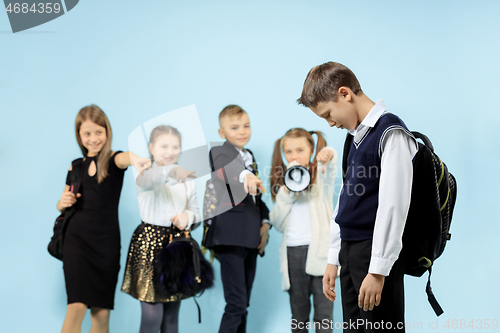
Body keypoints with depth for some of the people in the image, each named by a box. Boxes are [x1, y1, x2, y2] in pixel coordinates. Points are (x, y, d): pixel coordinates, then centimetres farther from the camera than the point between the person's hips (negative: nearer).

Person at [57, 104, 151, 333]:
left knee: (101, 313, 4)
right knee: (77, 306, -13)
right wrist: (63, 203, -3)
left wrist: (133, 158, -52)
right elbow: (63, 206, 22)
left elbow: (122, 159, -27)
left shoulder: (112, 160, 0)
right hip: (77, 238, 1)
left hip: (107, 241, -1)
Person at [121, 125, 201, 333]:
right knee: (152, 314, -9)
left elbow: (196, 212, 11)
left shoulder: (187, 180, 11)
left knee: (172, 314, 10)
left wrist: (187, 216, -14)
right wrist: (170, 171, -53)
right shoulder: (146, 174, -7)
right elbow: (147, 181, -32)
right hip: (149, 244, -5)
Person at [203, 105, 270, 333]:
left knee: (243, 305, 12)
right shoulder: (218, 153, -4)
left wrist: (265, 222, 8)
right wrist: (245, 176, -51)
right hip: (230, 237, -8)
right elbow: (229, 170, -28)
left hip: (250, 239, 8)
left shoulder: (250, 158, 19)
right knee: (236, 304, -14)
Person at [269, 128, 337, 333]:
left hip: (319, 250, -4)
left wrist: (328, 154, -41)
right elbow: (277, 223, 9)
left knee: (323, 314, -6)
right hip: (292, 252, 4)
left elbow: (330, 164, -18)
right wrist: (286, 193, -3)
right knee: (298, 312, 8)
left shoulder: (319, 176, 7)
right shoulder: (283, 182, 16)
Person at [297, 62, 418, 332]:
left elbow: (392, 205, -18)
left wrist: (378, 270, -19)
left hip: (377, 252, -9)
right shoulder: (356, 136, 17)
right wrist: (333, 259, 19)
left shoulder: (390, 133, -12)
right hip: (349, 252, 9)